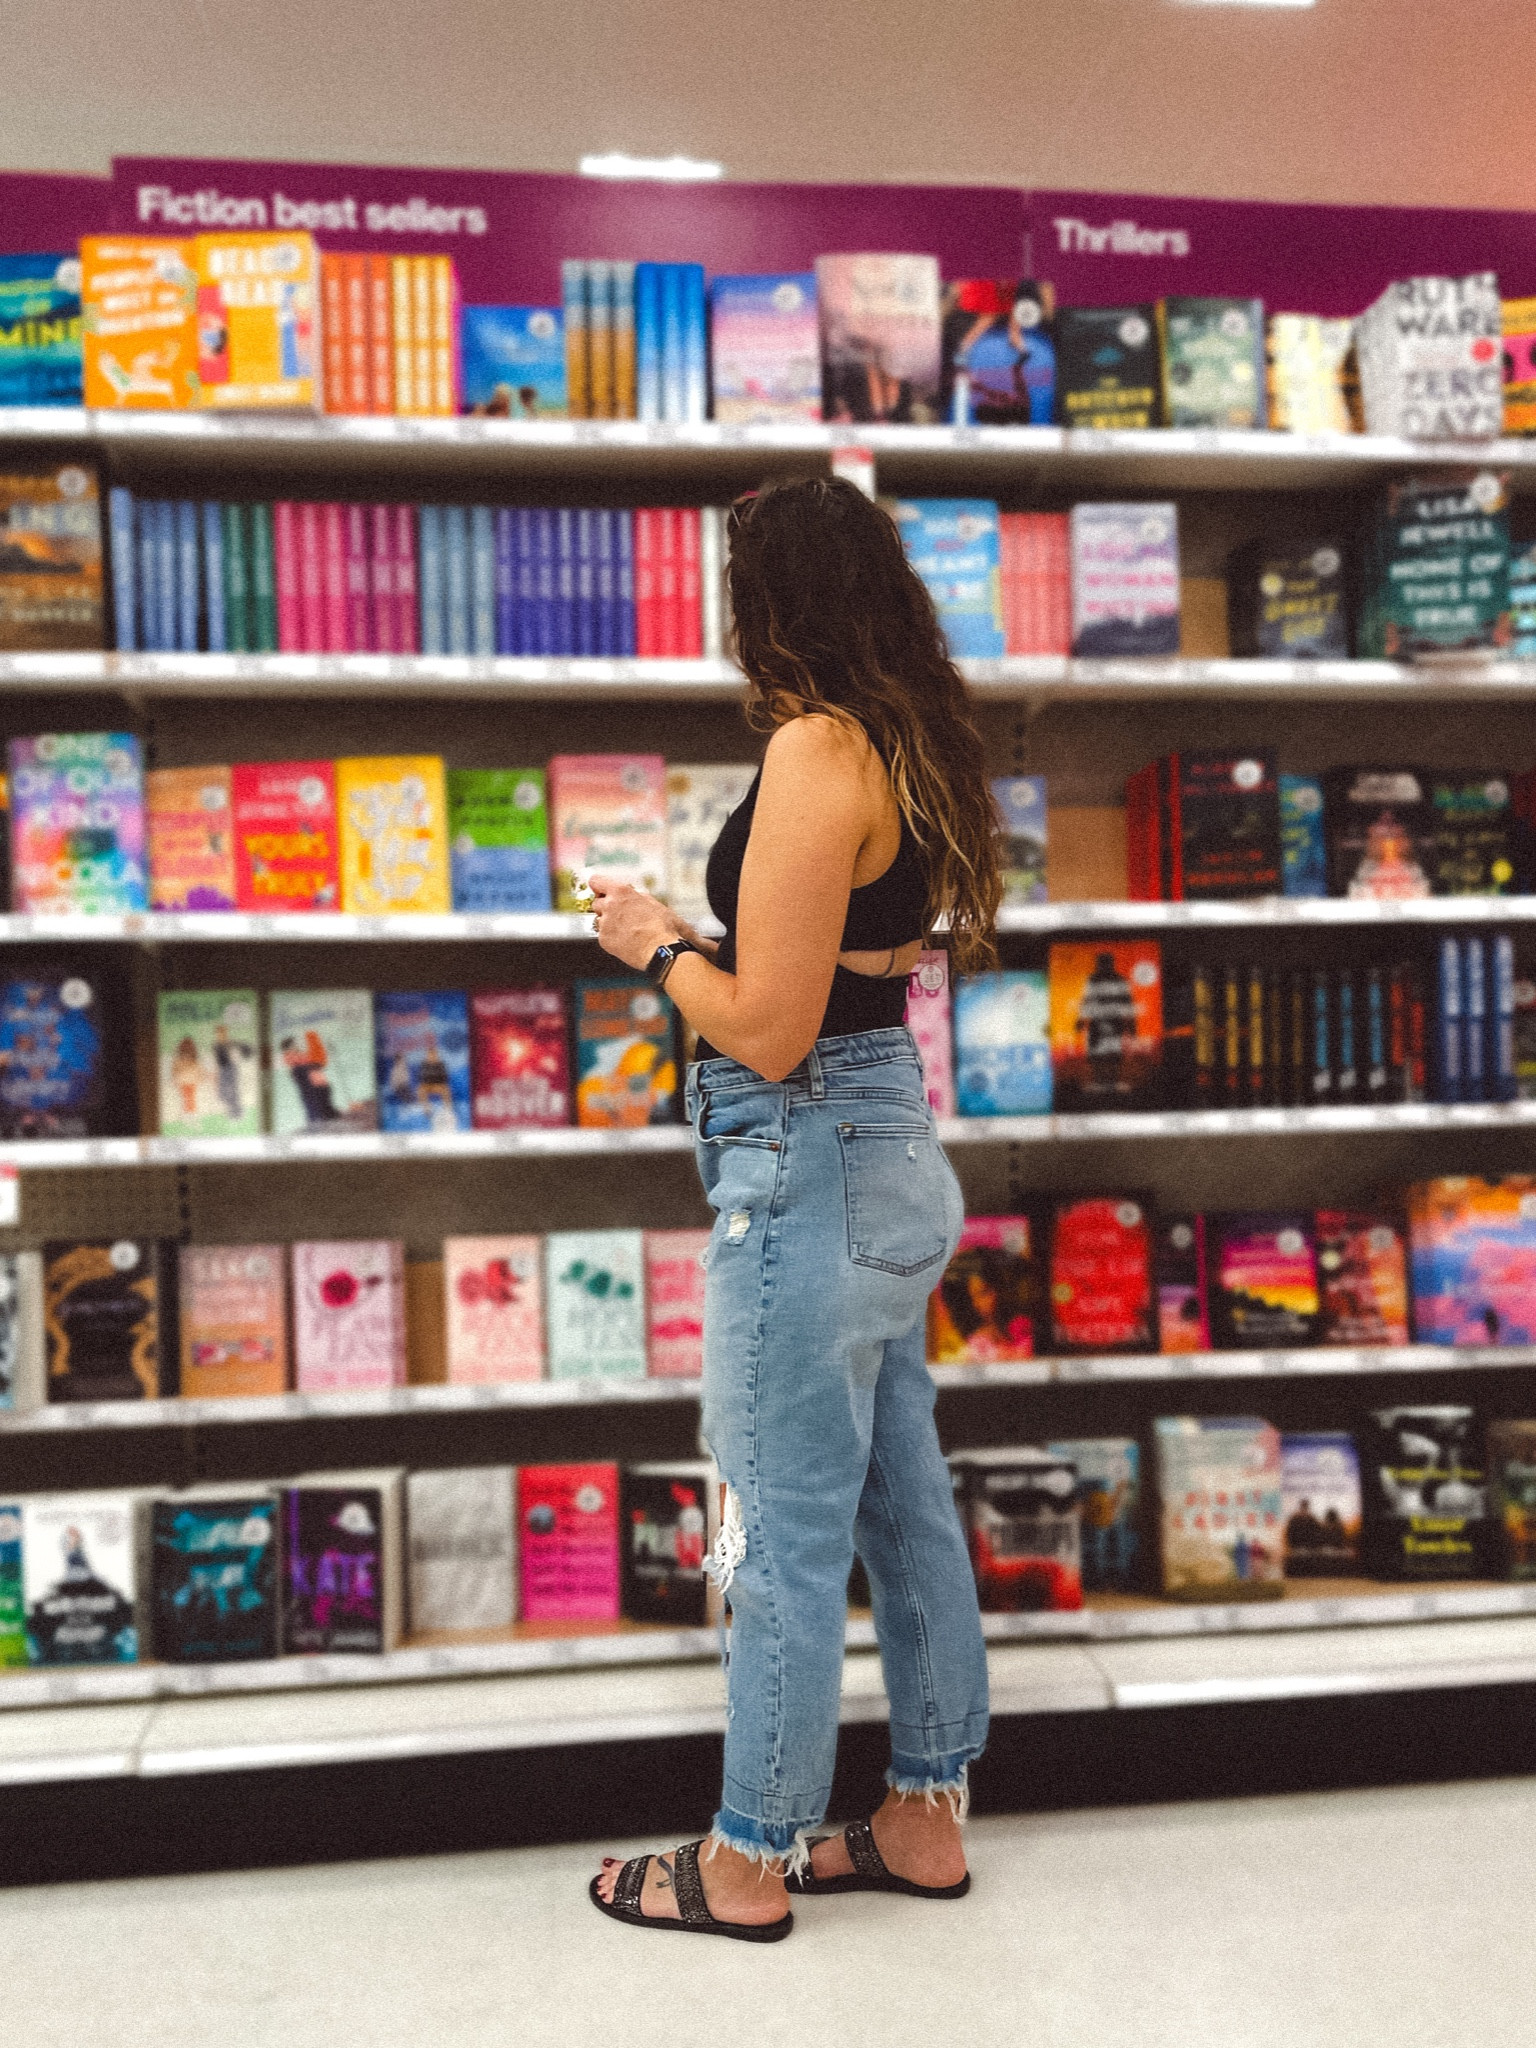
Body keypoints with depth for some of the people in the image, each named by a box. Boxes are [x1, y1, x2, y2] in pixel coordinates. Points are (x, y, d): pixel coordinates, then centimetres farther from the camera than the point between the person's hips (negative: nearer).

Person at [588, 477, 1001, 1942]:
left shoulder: (816, 751, -18)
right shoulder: (909, 748, 9)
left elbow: (768, 1032, -20)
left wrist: (654, 950, -4)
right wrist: (691, 937, 17)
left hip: (804, 1161, -9)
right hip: (887, 1141, 10)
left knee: (790, 1526, 5)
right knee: (901, 1499, 18)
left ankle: (748, 1863, 26)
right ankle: (925, 1820, 35)